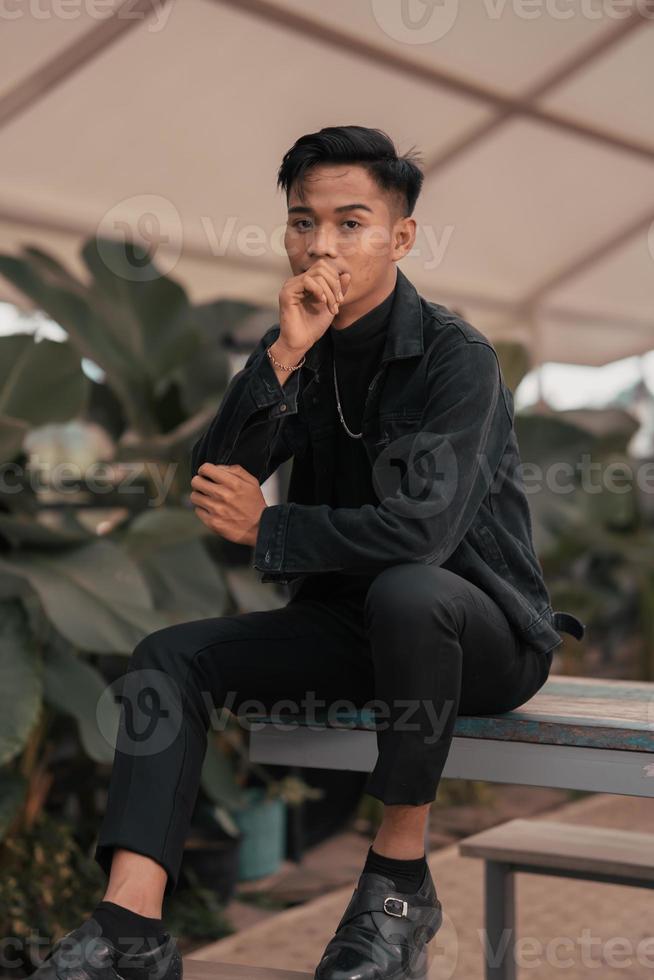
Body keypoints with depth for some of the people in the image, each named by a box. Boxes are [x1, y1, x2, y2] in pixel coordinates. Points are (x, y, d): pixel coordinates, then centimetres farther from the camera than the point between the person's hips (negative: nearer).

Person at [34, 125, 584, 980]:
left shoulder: (455, 355, -17)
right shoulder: (301, 346, 2)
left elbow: (419, 527, -29)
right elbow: (210, 486, -9)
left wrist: (267, 529, -16)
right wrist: (282, 355, -21)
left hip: (484, 629, -6)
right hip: (351, 622, 6)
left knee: (404, 591, -38)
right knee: (171, 656, -8)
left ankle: (401, 878, -19)